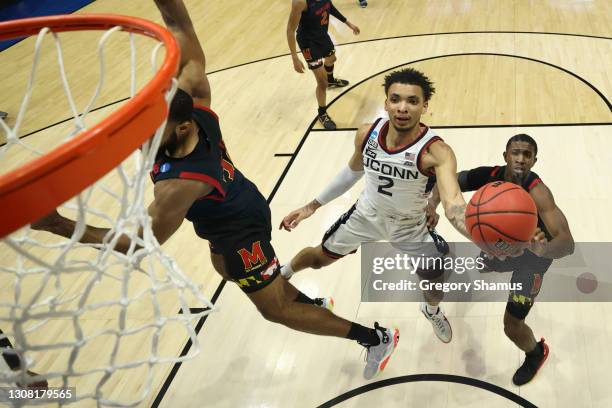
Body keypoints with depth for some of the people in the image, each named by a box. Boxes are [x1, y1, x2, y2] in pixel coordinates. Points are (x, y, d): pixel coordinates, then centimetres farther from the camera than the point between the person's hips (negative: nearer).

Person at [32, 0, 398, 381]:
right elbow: (183, 31, -22)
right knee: (223, 266, 35)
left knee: (275, 309, 10)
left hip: (241, 232, -8)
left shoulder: (180, 183, -41)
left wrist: (60, 226, -39)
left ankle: (377, 337, 21)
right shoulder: (195, 101, -26)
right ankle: (312, 303, 48)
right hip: (240, 208, 8)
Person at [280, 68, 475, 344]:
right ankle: (280, 275, 54)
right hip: (366, 214, 3)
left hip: (410, 227, -3)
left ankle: (432, 311, 45)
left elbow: (453, 203, -54)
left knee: (436, 284, 3)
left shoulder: (436, 151, -38)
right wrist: (313, 206, 5)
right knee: (319, 257, 17)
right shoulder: (367, 134, -22)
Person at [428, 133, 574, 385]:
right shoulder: (489, 176, -27)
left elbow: (568, 244, -50)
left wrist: (544, 249, -73)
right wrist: (433, 201, -34)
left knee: (512, 325, -7)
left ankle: (536, 353, 29)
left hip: (532, 254, -6)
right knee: (481, 267, 36)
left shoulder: (537, 192, -42)